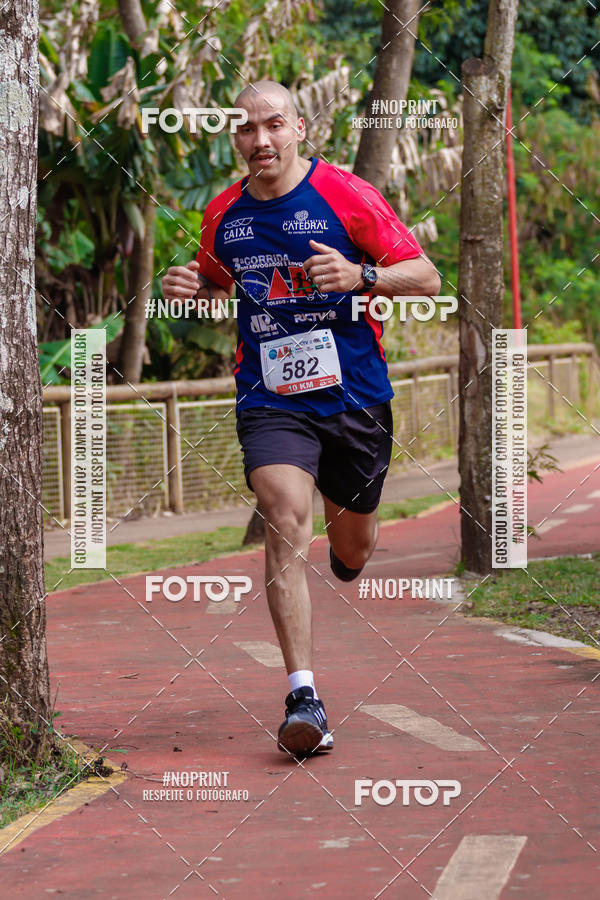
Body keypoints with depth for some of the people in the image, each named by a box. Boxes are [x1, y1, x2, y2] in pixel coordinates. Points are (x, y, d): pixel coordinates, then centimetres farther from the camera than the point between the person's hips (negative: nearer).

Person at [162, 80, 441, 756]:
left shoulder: (346, 196, -7)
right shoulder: (223, 214, 5)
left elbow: (426, 279, -6)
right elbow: (215, 283, 24)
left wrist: (360, 276, -25)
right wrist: (190, 289, 0)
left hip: (353, 394, 0)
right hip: (269, 399, 1)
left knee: (352, 549, 14)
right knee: (286, 523, -22)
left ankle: (349, 552, 56)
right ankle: (303, 697, -26)